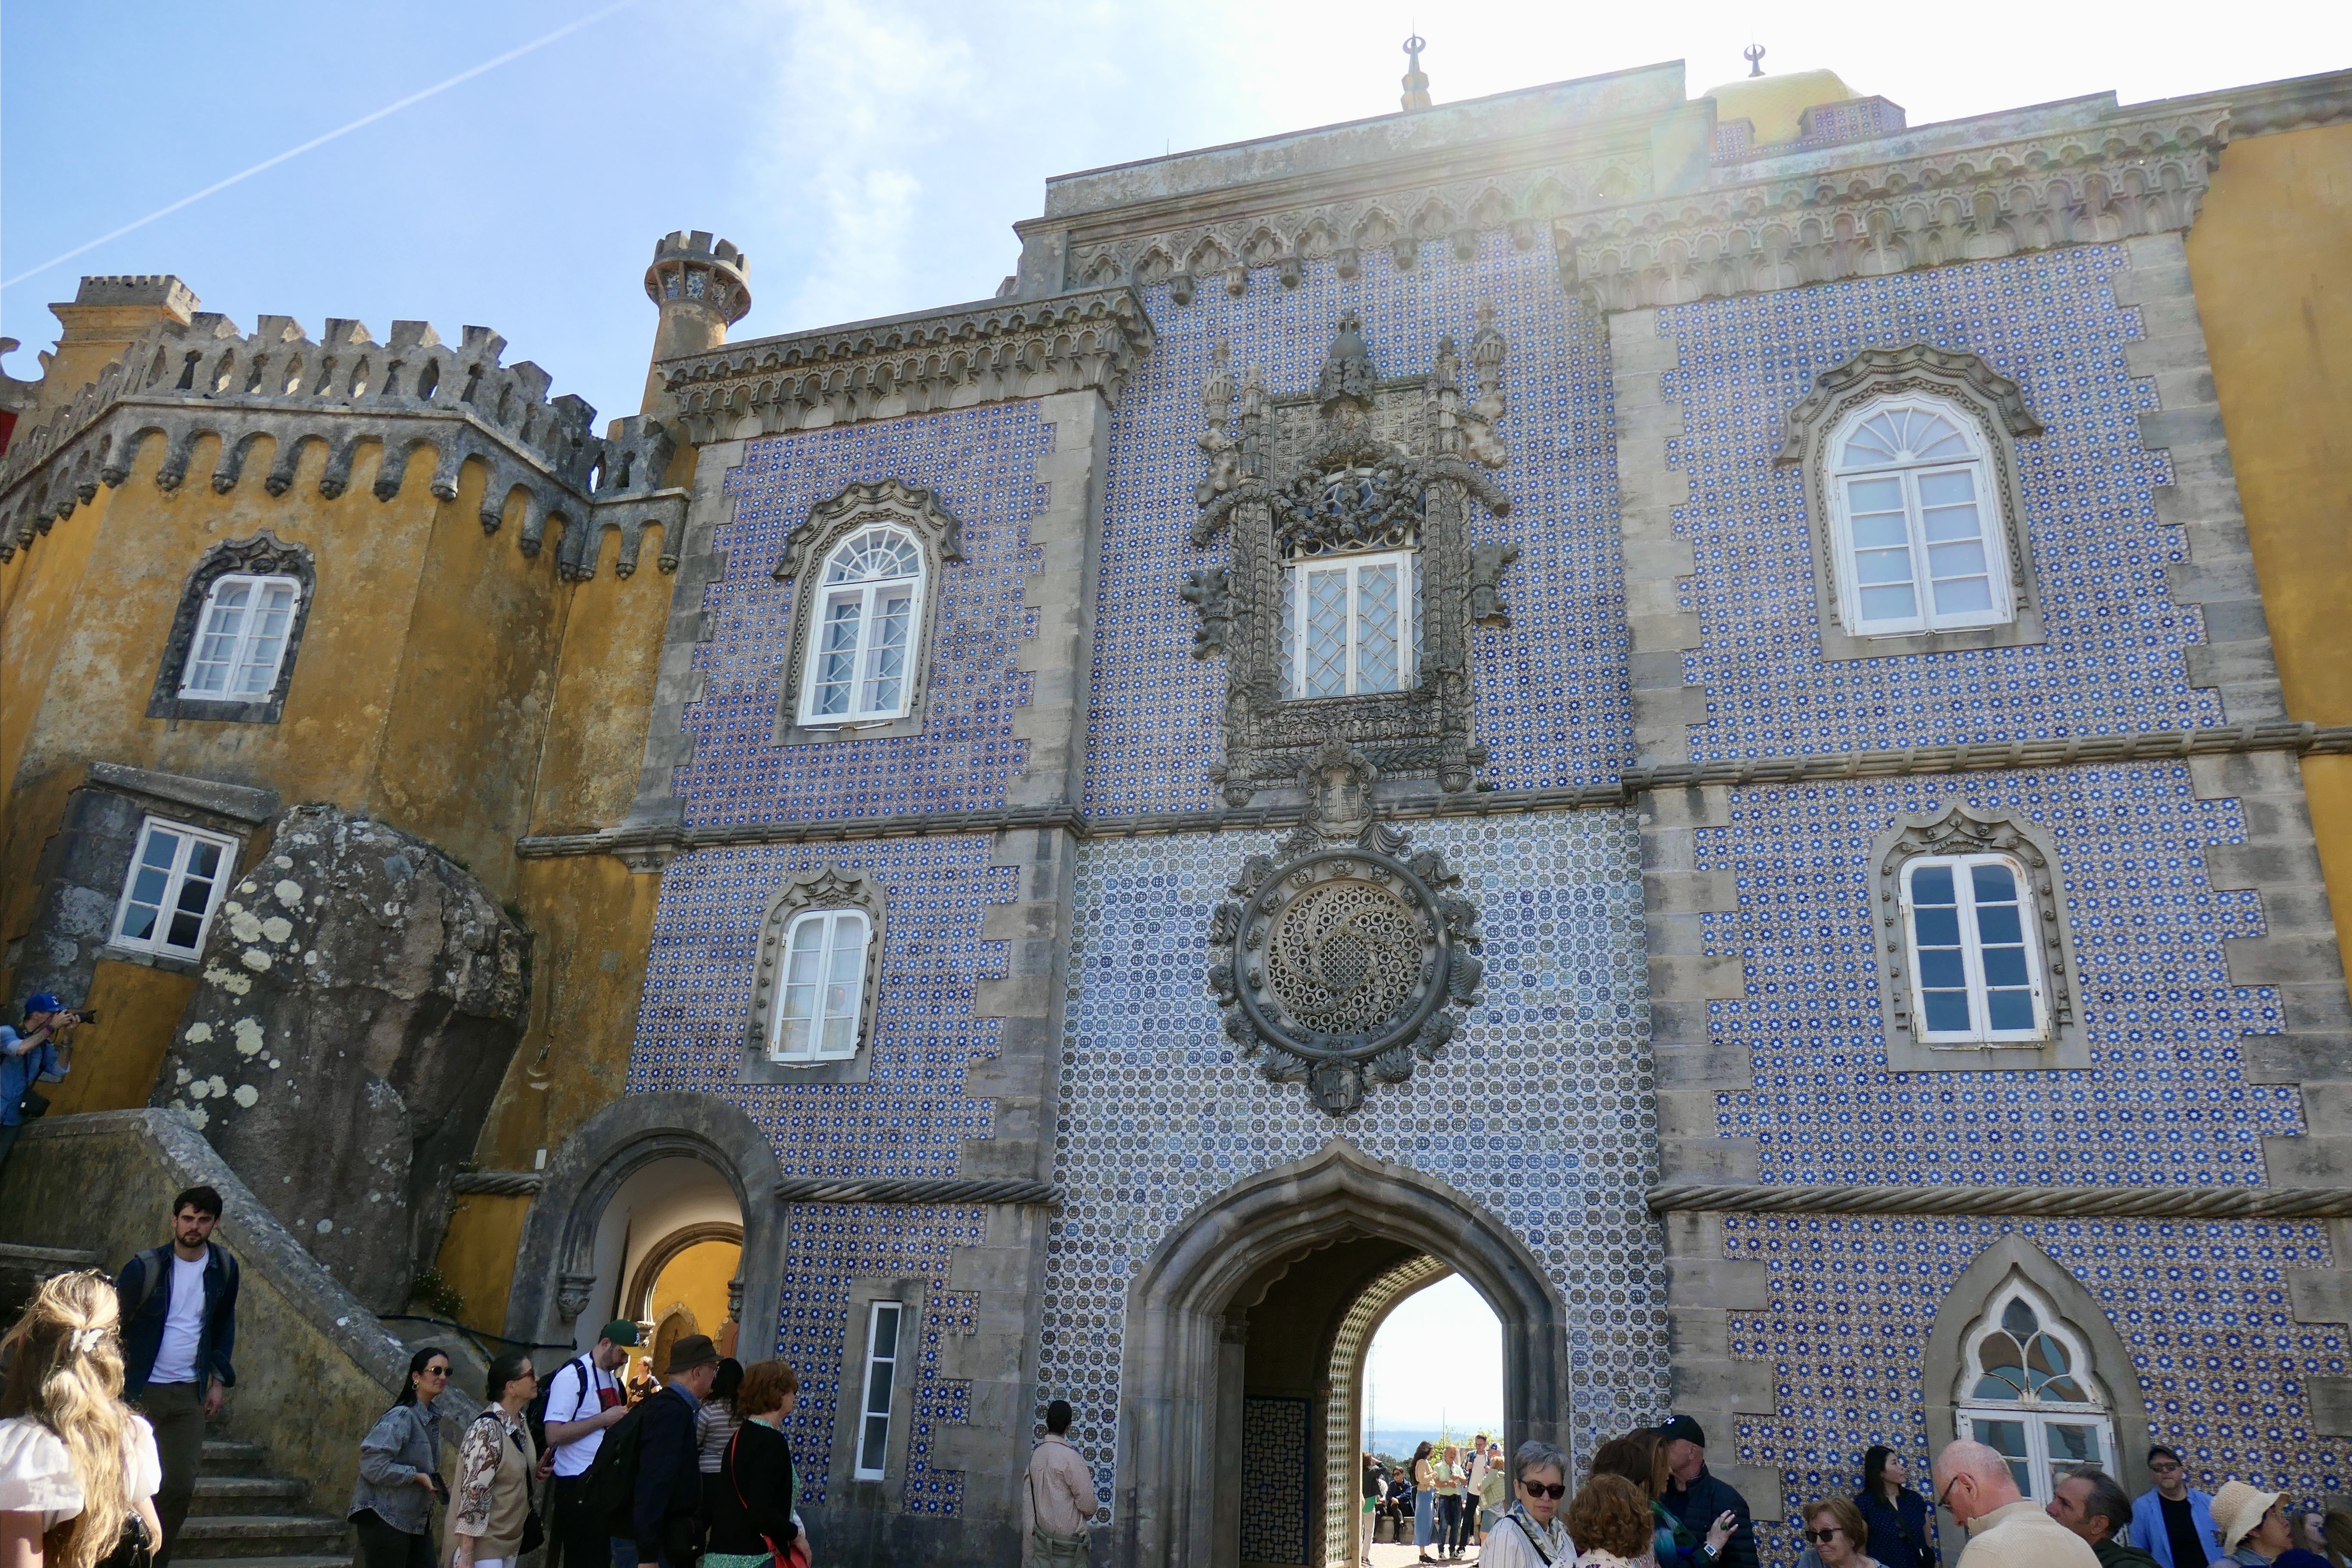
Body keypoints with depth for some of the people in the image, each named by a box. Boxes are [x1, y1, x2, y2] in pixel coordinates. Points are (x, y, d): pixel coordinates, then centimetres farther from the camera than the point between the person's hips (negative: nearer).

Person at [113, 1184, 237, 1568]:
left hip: (190, 1393, 3)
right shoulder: (145, 1267, -10)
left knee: (181, 1486, 4)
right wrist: (116, 1384, -7)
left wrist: (219, 1379, 9)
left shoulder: (224, 1267, 1)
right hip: (141, 1390, -3)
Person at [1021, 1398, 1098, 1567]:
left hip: (1041, 1534, 6)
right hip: (1068, 1539, -6)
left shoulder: (1035, 1453, 4)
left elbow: (1027, 1501, 8)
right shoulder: (1070, 1456, -17)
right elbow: (1088, 1503, -15)